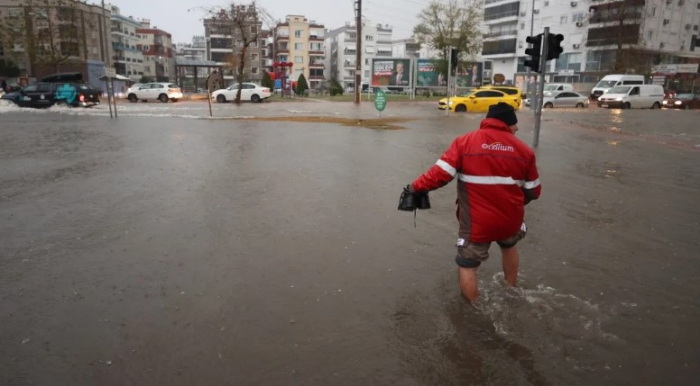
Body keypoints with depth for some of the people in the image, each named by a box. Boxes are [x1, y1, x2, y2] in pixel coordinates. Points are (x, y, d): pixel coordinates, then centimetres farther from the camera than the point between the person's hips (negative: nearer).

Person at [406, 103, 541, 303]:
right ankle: (511, 292, 51)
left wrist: (417, 187, 0)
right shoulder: (523, 149, 1)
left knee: (467, 264, 11)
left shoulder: (465, 141, -8)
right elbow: (533, 191, 8)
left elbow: (440, 174, -15)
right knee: (509, 246, 34)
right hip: (511, 219, 5)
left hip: (477, 224, -4)